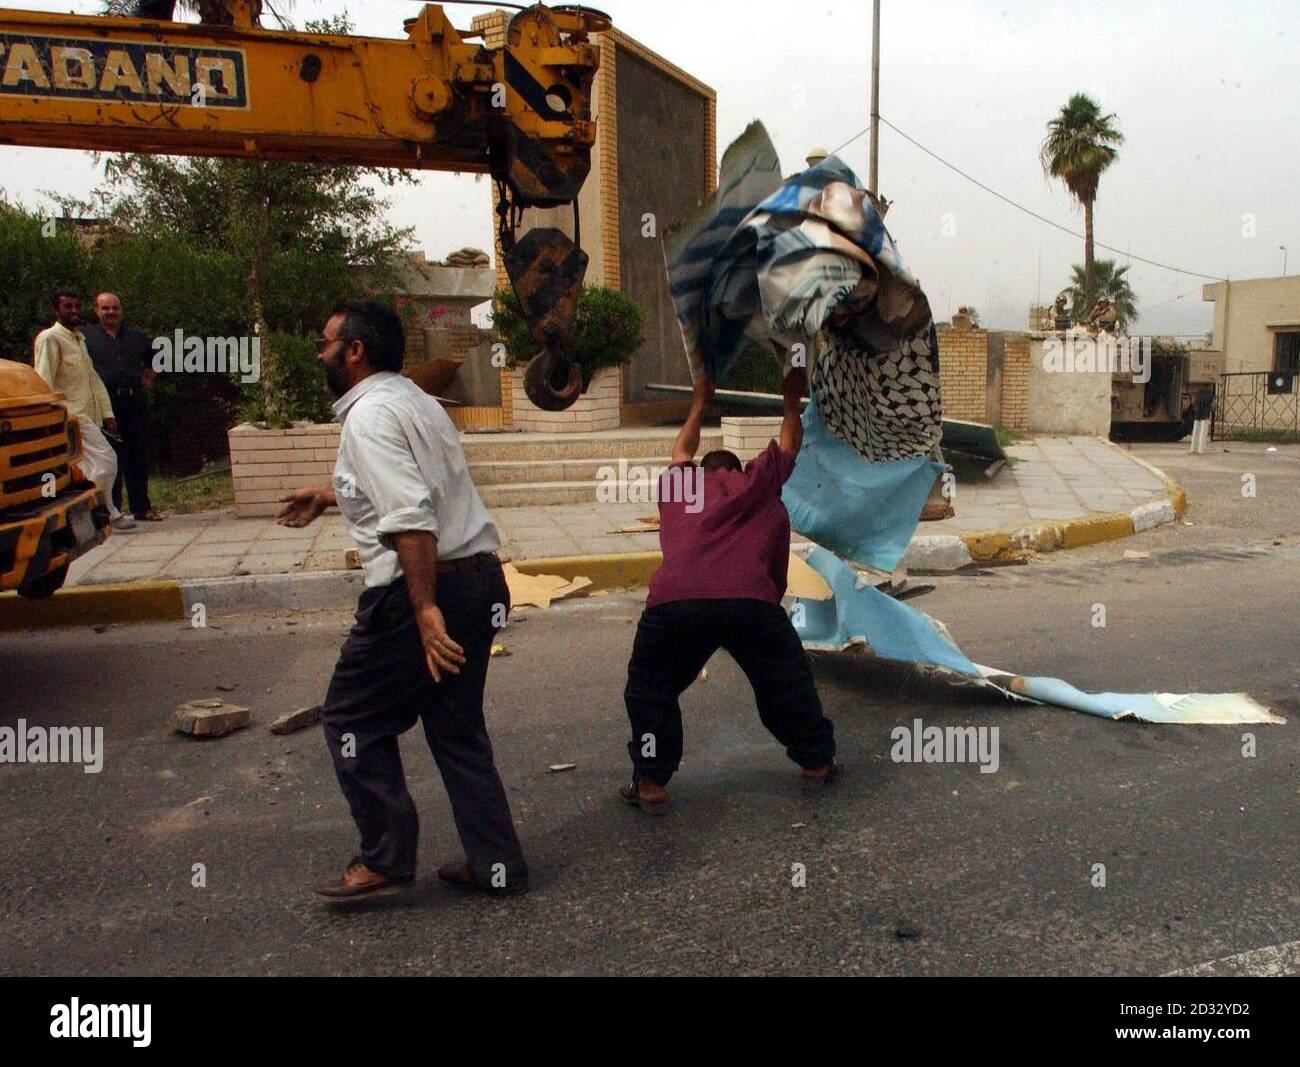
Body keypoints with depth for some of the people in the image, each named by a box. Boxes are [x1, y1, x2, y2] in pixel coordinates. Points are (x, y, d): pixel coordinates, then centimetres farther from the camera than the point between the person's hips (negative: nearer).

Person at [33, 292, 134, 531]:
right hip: (72, 414, -9)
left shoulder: (79, 339, 21)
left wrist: (107, 413, 16)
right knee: (105, 460, -13)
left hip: (87, 415, 9)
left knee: (85, 468, 7)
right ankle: (108, 514, -4)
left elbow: (93, 379, 22)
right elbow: (43, 383, -13)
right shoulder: (50, 338, -7)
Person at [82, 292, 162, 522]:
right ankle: (112, 509, 4)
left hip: (135, 402, 4)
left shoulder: (136, 337, 17)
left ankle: (142, 507, 16)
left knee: (139, 456, 8)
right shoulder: (85, 336, 4)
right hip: (105, 404, -4)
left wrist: (147, 379, 16)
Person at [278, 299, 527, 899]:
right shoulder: (414, 400, 18)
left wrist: (426, 610, -27)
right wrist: (327, 497, 46)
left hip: (421, 588, -9)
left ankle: (385, 859, 15)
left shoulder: (370, 415, -12)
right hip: (481, 582, 9)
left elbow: (410, 519, -25)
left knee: (353, 719, 9)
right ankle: (495, 866, 23)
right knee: (457, 727, 17)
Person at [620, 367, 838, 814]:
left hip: (672, 601, 1)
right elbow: (788, 444, 44)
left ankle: (651, 783, 22)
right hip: (749, 600, 0)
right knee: (787, 684, 22)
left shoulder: (678, 481, 30)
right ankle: (817, 764, 34)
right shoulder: (757, 482, 25)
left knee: (649, 690, 22)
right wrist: (791, 397, 60)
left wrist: (699, 403, 68)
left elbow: (682, 451, 53)